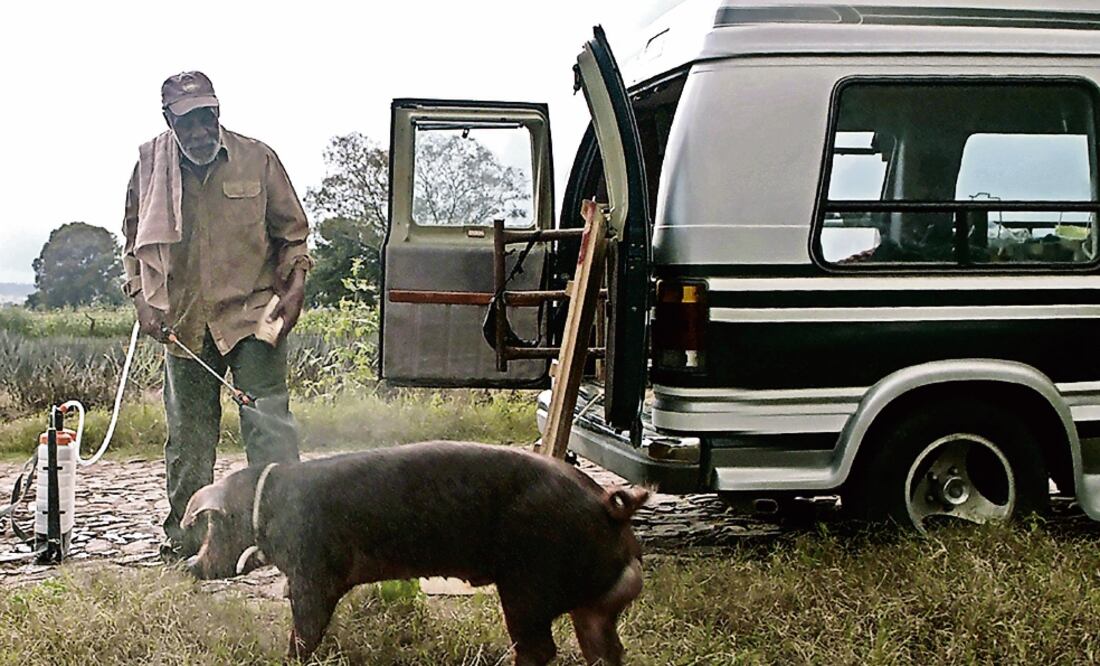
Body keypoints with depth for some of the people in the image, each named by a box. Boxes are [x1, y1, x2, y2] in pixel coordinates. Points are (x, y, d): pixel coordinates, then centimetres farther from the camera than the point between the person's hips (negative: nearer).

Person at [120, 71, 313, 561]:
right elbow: (134, 240, 13)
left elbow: (292, 230, 6)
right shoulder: (150, 165, 2)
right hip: (183, 321, 3)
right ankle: (184, 534, 22)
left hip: (253, 315, -2)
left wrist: (294, 286, -7)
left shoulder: (257, 159, -2)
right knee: (187, 433, 11)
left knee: (267, 420, -9)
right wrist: (141, 298, 1)